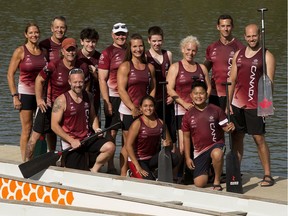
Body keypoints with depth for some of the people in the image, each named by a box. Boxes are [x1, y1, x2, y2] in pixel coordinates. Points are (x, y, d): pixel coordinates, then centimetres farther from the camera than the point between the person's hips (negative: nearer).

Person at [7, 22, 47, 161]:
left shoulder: (43, 51, 7)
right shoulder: (20, 51, -6)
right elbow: (10, 74, -7)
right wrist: (15, 96, -12)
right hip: (26, 93, -5)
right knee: (27, 130, -3)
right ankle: (25, 161, 2)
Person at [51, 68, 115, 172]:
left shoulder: (88, 97, 6)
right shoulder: (62, 100, -11)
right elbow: (54, 125, -12)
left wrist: (96, 129, -2)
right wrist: (72, 141, -17)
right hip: (71, 143, -4)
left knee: (110, 147, -20)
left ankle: (94, 170, 1)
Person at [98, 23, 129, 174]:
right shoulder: (107, 53, -2)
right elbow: (102, 79, -6)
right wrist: (107, 102, -12)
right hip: (114, 97, -4)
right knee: (111, 132, -1)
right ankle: (110, 167, 3)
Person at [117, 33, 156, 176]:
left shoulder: (149, 67, 12)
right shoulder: (125, 66, -4)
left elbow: (153, 88, 14)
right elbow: (121, 90, -10)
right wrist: (133, 108, -16)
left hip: (144, 111, 5)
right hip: (128, 111, -5)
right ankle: (123, 175, 4)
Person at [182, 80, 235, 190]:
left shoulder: (216, 110, -4)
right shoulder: (188, 115, 2)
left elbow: (225, 127, -1)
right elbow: (186, 137, 10)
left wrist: (230, 128, -26)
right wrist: (187, 157, 7)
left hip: (216, 145, -3)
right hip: (200, 150, 3)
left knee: (217, 154, -42)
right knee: (199, 184, -8)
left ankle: (217, 181, -17)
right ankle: (207, 170, 30)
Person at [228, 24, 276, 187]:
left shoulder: (266, 56, -2)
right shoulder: (239, 54, 14)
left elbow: (269, 82, -9)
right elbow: (232, 80, 16)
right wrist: (228, 103, 11)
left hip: (255, 105, -5)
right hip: (237, 104, 5)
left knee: (259, 138, -6)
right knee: (236, 138, 8)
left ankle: (268, 175, 0)